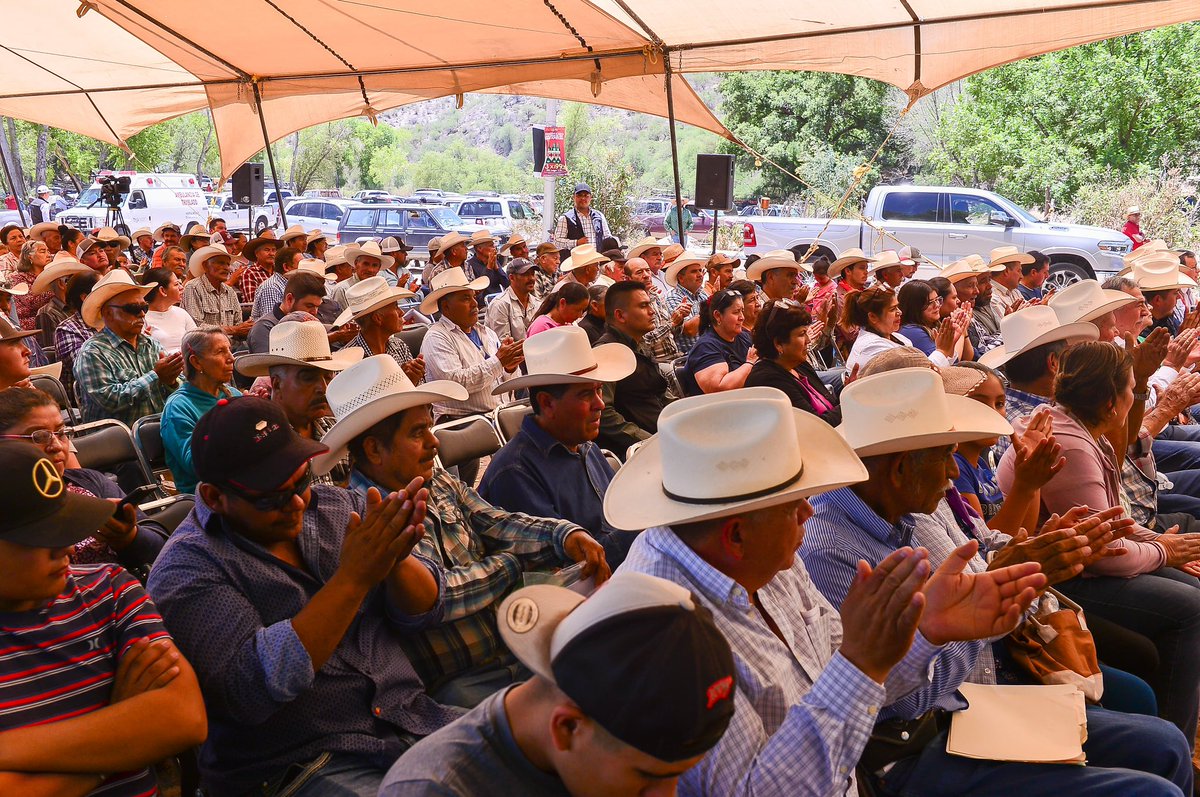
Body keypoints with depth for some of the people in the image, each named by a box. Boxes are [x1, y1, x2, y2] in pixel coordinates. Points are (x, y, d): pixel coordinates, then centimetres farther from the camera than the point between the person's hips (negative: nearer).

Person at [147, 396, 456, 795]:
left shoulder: (336, 506, 6)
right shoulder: (186, 566, -8)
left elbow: (423, 612, 4)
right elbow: (250, 690, -21)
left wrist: (395, 559, -19)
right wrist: (352, 579, -26)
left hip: (417, 718, 5)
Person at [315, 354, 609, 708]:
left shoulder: (441, 483, 10)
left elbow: (500, 525, 3)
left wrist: (567, 536, -16)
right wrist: (513, 561, -6)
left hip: (517, 650, 7)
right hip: (452, 684, -7)